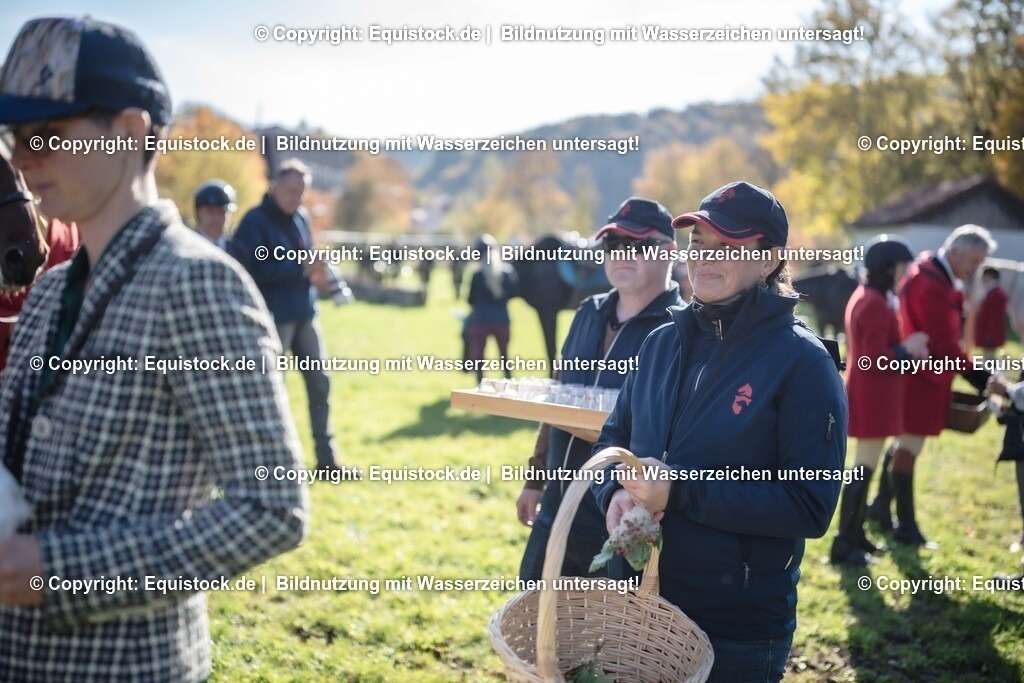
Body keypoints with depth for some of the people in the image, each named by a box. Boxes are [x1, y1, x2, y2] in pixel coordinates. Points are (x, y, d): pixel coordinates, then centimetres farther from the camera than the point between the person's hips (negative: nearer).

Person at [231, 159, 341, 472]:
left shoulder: (301, 217, 12)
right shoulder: (255, 222, -9)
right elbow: (252, 270, -18)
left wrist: (315, 267, -3)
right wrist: (299, 268, -20)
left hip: (305, 314, 7)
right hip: (274, 317, -7)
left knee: (319, 383, 6)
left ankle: (326, 459, 14)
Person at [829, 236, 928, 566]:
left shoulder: (865, 297, 12)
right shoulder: (875, 304, -20)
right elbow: (875, 359, -23)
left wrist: (906, 350, 4)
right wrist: (907, 350, -11)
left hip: (868, 393, 11)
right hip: (873, 396, -11)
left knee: (865, 466, 17)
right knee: (865, 468, -7)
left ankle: (854, 534, 26)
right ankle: (843, 545, -3)